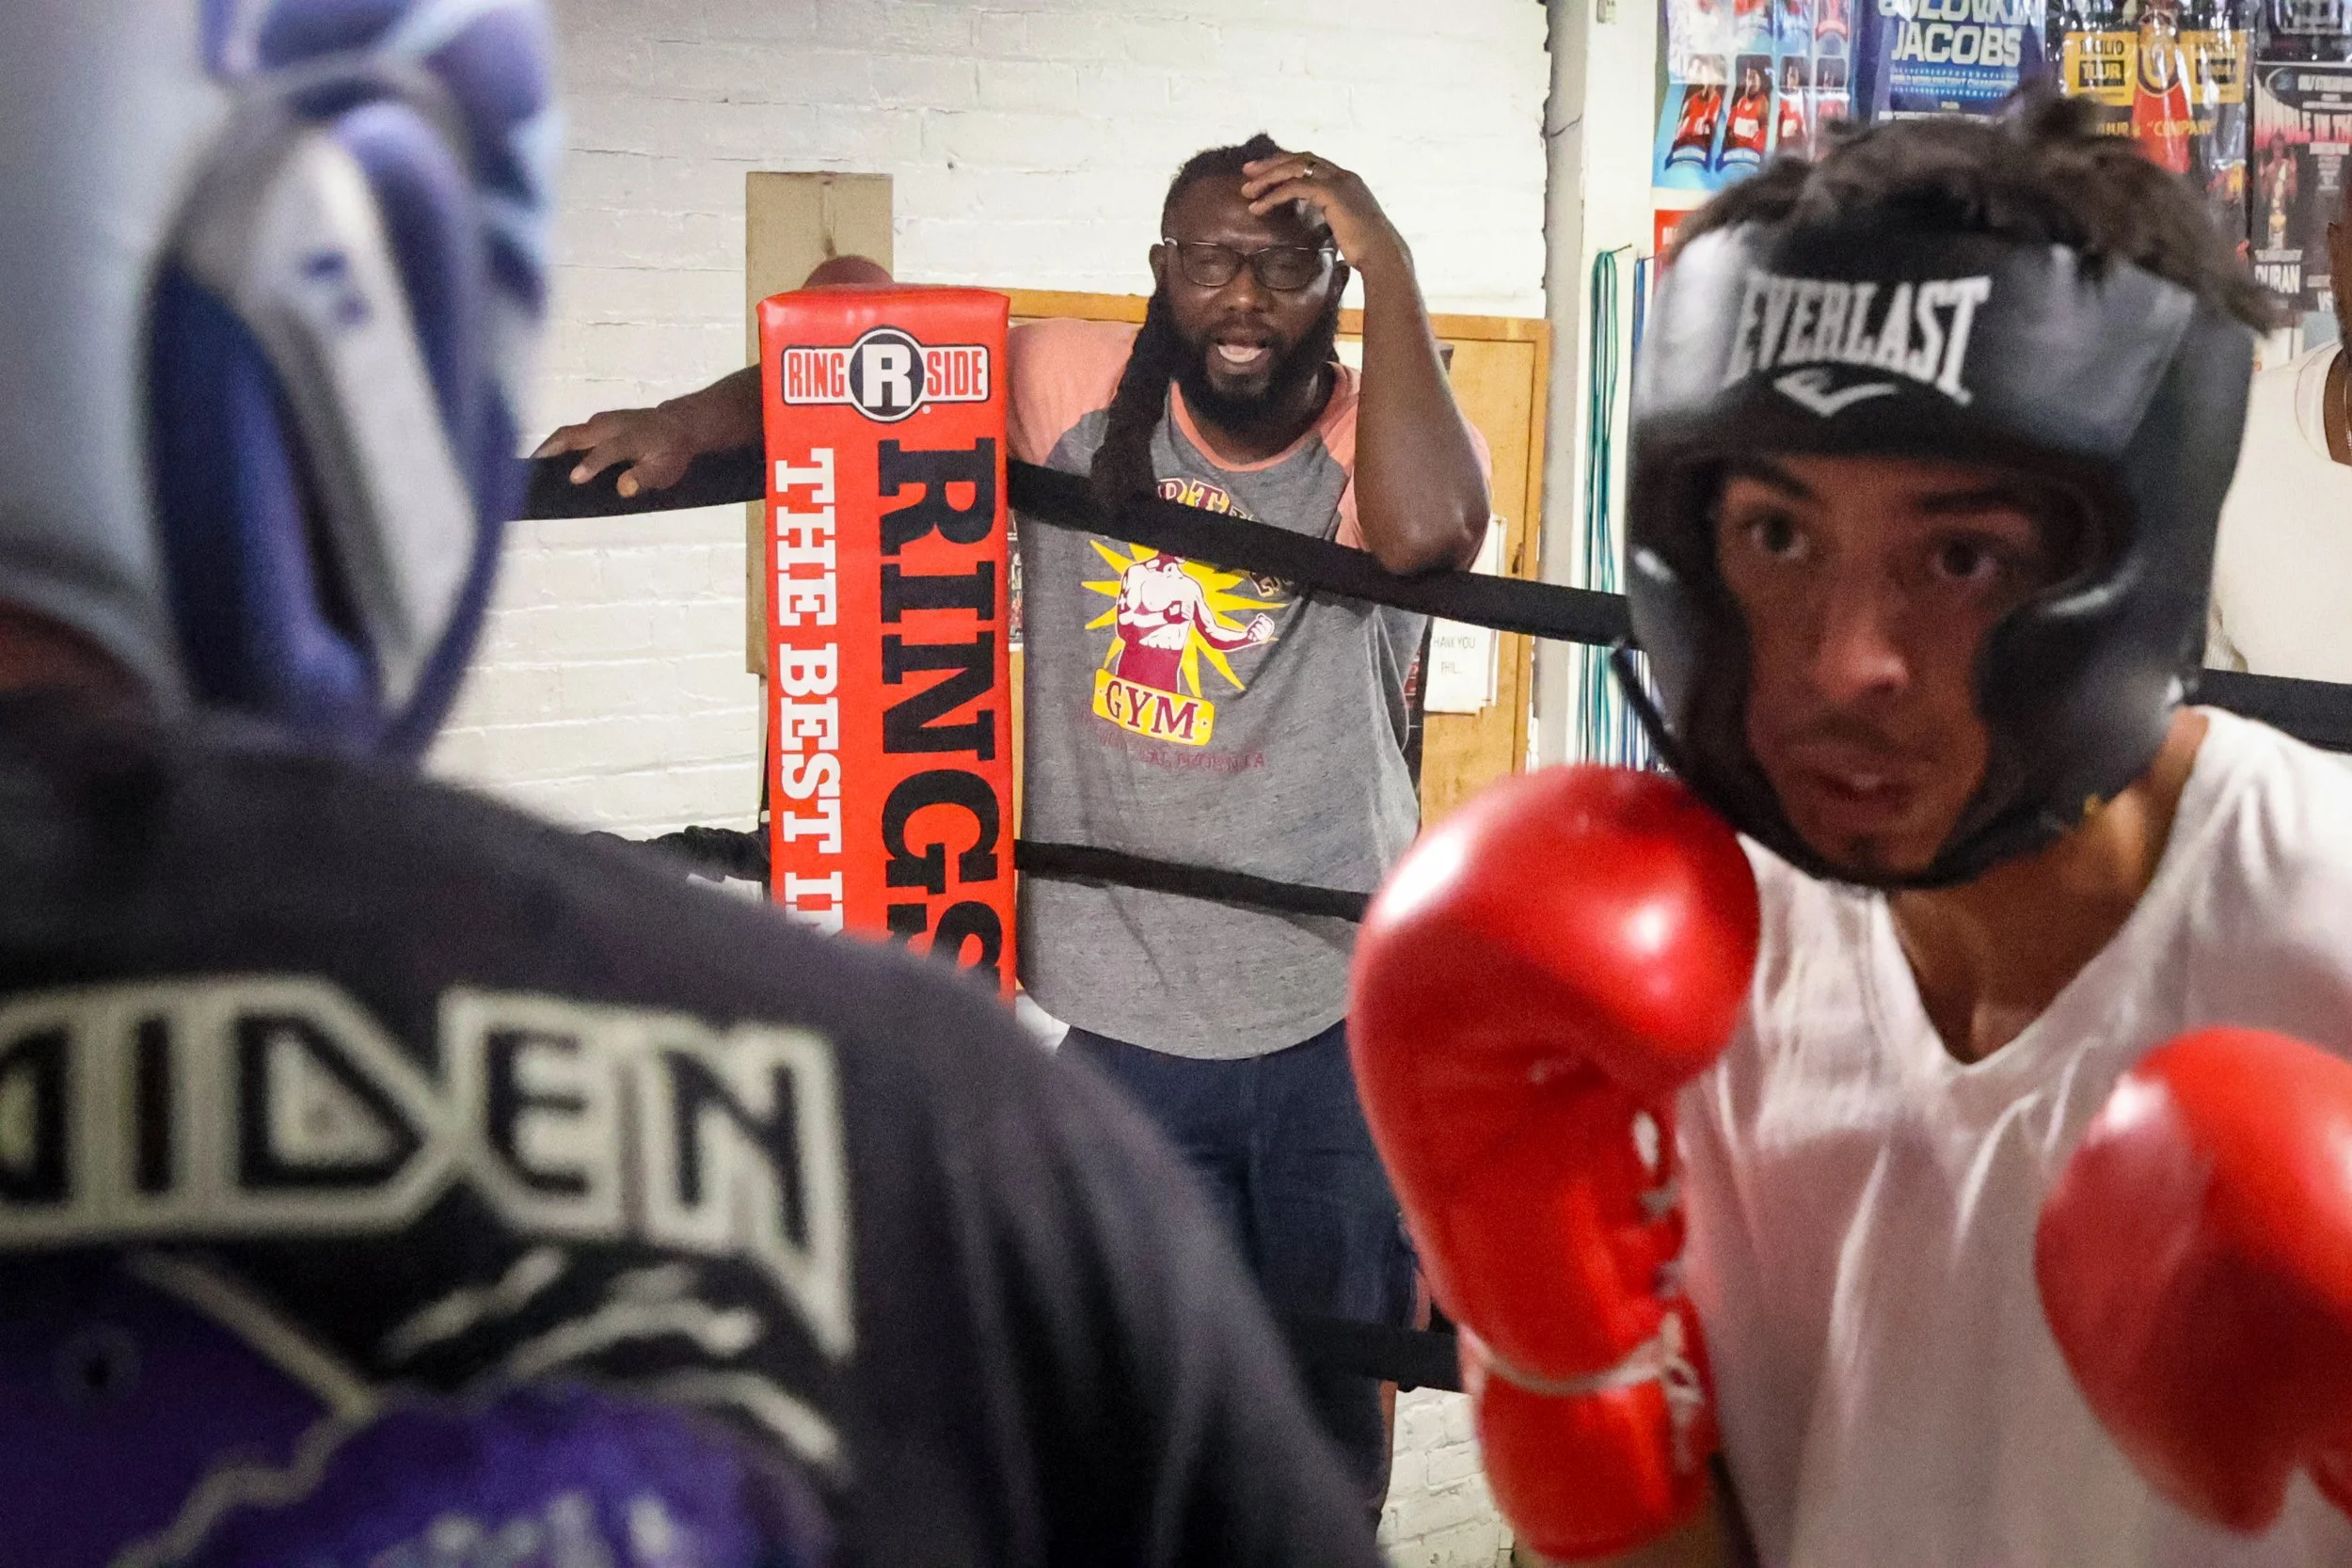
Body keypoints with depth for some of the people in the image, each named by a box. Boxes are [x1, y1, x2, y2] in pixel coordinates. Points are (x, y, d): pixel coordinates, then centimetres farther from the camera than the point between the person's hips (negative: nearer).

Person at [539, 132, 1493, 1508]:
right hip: (1129, 1023, 1)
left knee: (1335, 1394, 17)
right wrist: (688, 422, -10)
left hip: (1343, 1027, -1)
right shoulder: (1077, 394, -5)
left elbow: (1427, 532, -33)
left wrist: (1393, 263, -28)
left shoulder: (1383, 434, -9)